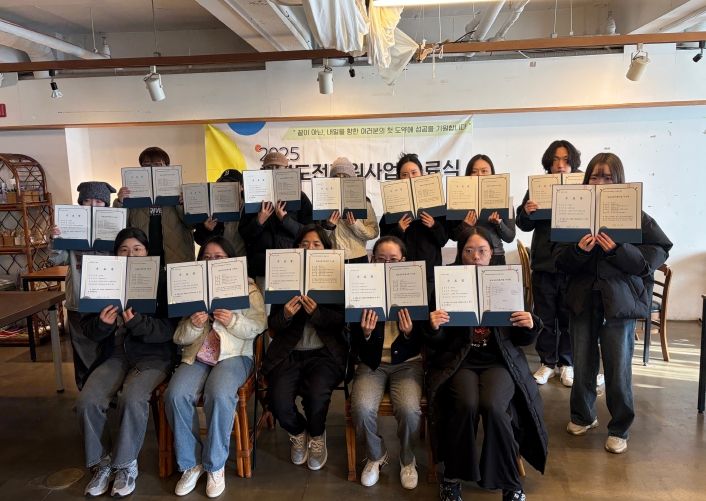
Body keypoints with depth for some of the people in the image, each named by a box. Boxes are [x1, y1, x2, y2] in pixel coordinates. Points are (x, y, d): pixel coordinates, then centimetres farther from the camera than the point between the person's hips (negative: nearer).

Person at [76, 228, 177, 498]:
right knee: (87, 401, -19)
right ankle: (103, 463, 4)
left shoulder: (161, 282, -5)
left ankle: (126, 464, -4)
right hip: (115, 354, 4)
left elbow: (169, 329, -11)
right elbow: (88, 328, 4)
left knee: (132, 399, -29)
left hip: (153, 355, -3)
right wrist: (102, 323, -19)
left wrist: (137, 322, -27)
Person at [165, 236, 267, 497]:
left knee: (219, 394, -33)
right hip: (196, 355, 3)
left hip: (234, 354, -3)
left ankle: (215, 465, -12)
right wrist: (193, 324, -12)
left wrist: (232, 321, -20)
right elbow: (179, 337, 10)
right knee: (176, 395, -26)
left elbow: (258, 326, -2)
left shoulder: (247, 287, 9)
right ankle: (190, 463, -7)